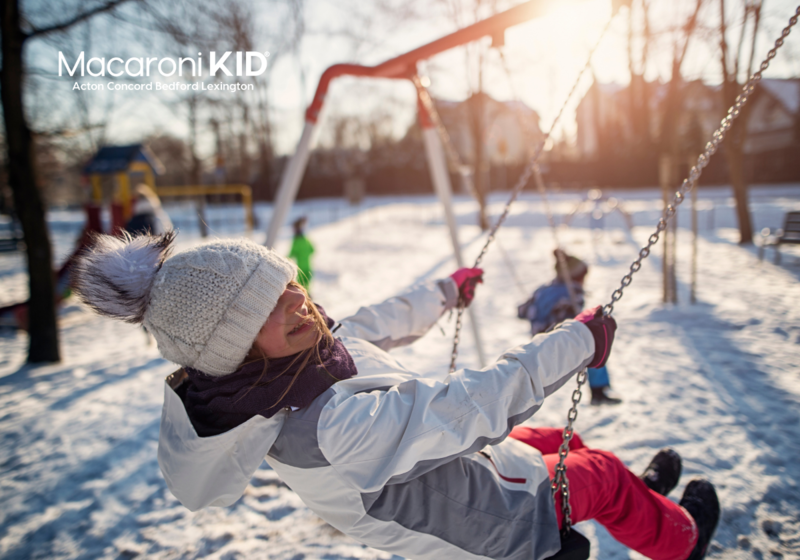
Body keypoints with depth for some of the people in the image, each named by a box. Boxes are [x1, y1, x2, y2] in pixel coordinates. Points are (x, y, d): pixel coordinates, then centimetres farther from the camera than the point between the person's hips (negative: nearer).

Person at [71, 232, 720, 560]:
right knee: (601, 473, 11)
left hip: (470, 461, 8)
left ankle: (634, 498, 56)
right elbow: (477, 402, -39)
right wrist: (578, 341, -28)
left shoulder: (316, 348, -14)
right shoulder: (326, 428, -42)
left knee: (557, 440, 26)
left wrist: (445, 291, 21)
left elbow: (377, 324, 6)